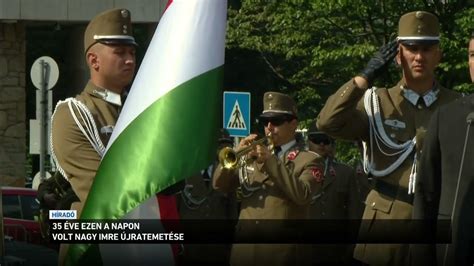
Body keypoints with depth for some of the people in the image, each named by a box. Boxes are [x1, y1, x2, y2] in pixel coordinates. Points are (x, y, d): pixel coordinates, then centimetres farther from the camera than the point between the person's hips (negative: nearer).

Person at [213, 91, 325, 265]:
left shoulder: (309, 160, 3)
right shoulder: (253, 155, 17)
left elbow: (302, 195, -16)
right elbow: (219, 185, 10)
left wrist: (270, 161, -18)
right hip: (244, 251, 5)